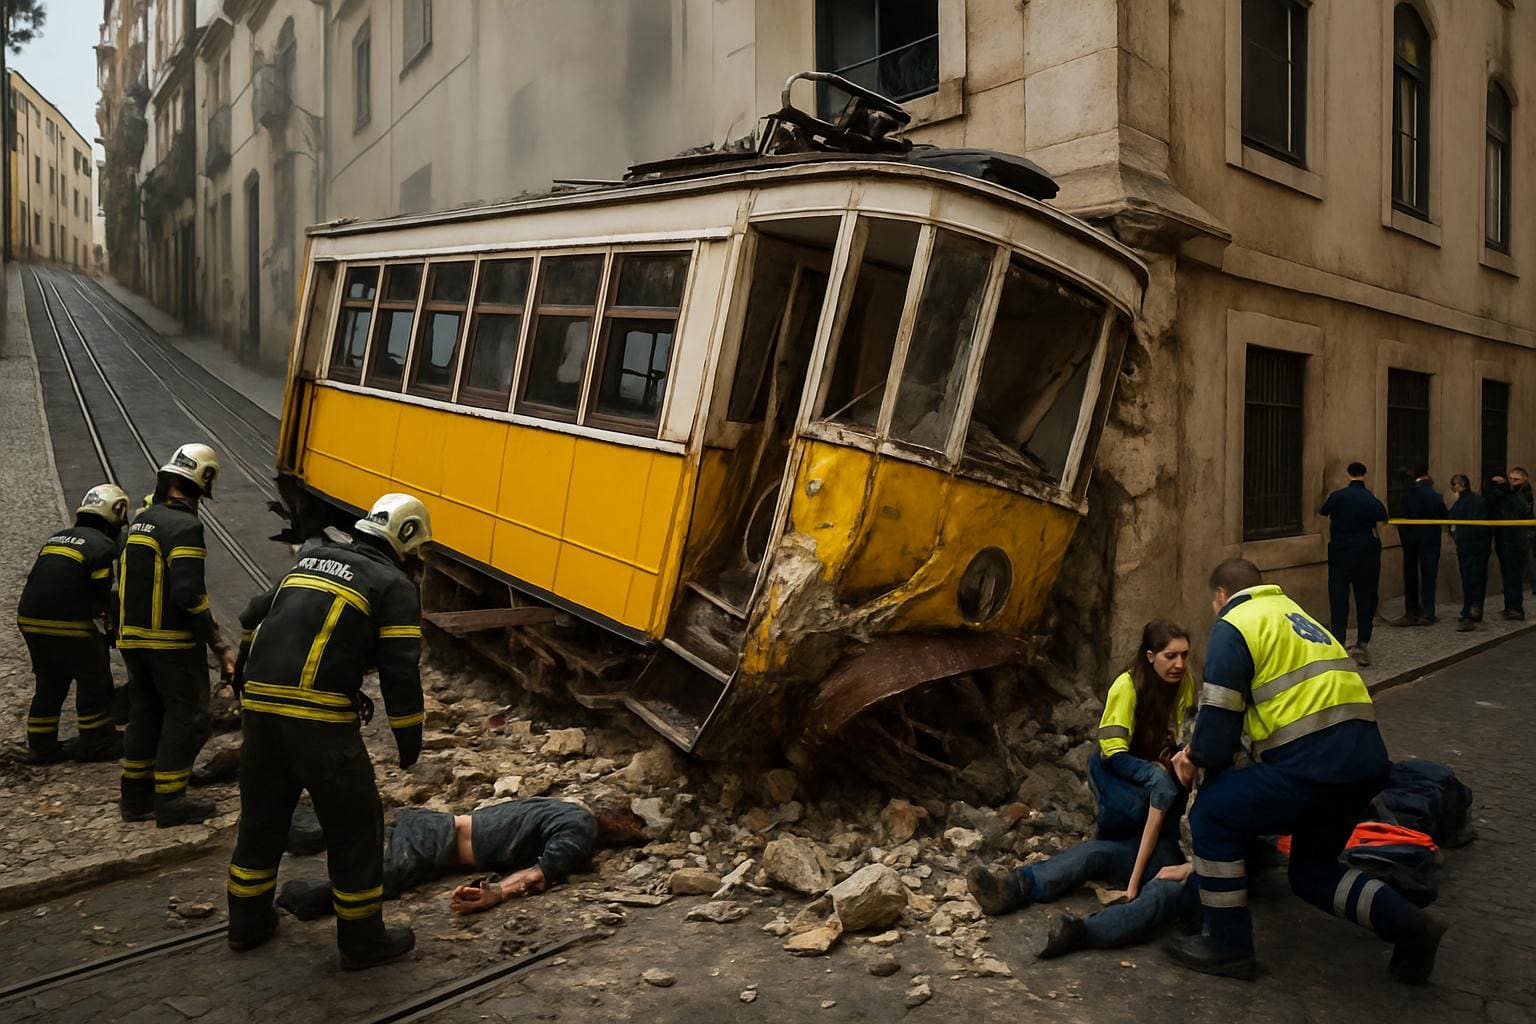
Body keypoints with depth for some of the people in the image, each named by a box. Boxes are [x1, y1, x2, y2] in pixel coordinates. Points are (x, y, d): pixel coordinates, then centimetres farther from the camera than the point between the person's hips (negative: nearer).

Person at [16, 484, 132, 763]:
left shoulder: (56, 538, 16)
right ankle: (96, 742, 14)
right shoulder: (102, 545, -8)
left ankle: (41, 746, 25)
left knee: (49, 684, 19)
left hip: (29, 620, 8)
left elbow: (47, 584, 18)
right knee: (94, 683, 7)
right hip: (68, 625, -7)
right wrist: (109, 615, 11)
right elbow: (101, 592, -11)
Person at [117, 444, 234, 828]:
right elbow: (188, 594, -24)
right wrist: (218, 644, -17)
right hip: (172, 642, -9)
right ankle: (169, 803, 4)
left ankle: (136, 797, 24)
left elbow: (128, 579, 17)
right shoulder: (185, 526, -18)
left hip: (132, 637, 9)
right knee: (186, 717, 1)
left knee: (144, 713, 17)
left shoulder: (141, 520, 11)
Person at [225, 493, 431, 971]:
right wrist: (410, 739, 2)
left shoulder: (312, 559, 19)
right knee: (354, 826, 8)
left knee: (261, 814, 23)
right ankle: (362, 940, 19)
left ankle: (248, 923, 39)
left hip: (258, 708, 7)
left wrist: (247, 684, 34)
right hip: (318, 720, -7)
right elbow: (401, 670, -7)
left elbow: (253, 618, 24)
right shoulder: (394, 586, -1)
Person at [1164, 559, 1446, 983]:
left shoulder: (1233, 626, -2)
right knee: (1312, 870, 25)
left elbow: (1219, 718, -9)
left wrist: (1198, 758, 11)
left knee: (1211, 815, 6)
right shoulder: (1291, 611, 24)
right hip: (1366, 760, 9)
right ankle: (1405, 922, 8)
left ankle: (1227, 947, 9)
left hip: (1312, 764, -9)